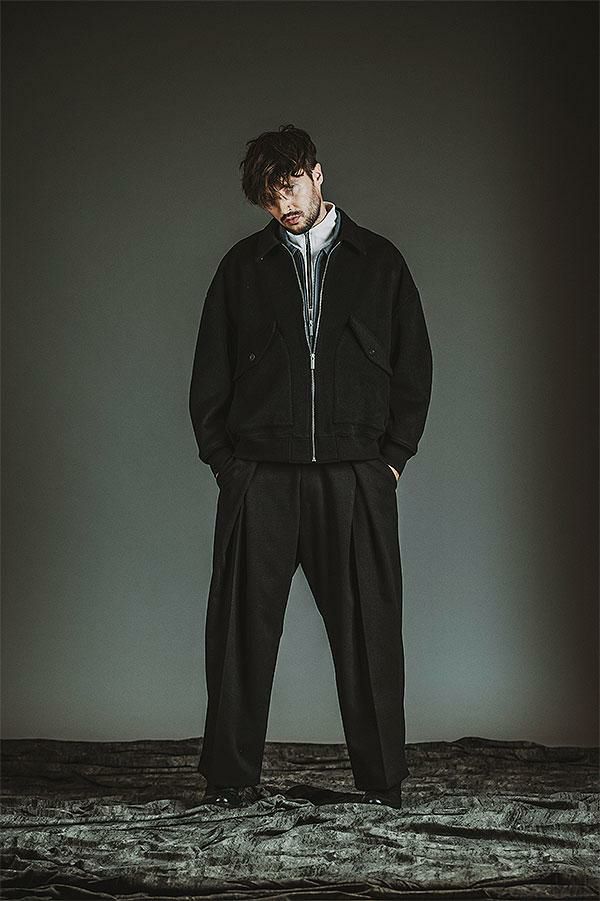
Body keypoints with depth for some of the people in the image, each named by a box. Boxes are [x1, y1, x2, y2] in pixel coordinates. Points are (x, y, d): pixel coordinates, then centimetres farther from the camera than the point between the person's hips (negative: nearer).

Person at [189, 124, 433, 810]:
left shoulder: (379, 262, 11)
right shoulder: (243, 266, 12)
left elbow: (414, 366, 12)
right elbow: (210, 372, 13)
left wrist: (392, 455, 2)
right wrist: (223, 458, 3)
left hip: (355, 476, 0)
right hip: (259, 477, 1)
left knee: (367, 627, 1)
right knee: (242, 629, 1)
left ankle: (381, 778, 13)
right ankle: (228, 777, 13)